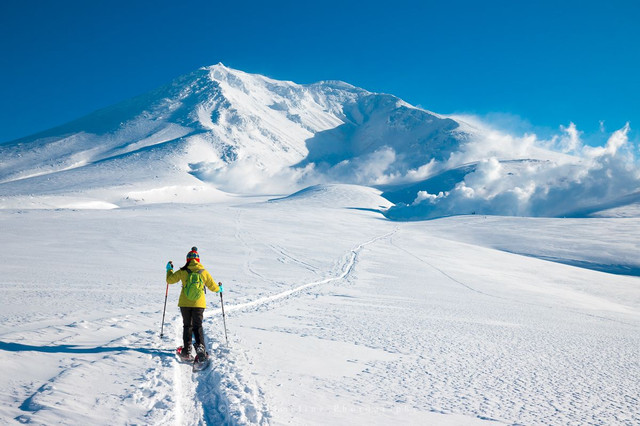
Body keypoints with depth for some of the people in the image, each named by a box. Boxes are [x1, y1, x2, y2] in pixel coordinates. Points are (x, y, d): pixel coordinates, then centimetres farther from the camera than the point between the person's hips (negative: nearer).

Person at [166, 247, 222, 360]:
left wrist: (169, 269, 20)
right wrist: (219, 288, 28)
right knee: (198, 326, 6)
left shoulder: (183, 271, -5)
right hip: (199, 304, 0)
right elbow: (212, 286, 6)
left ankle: (187, 351, 11)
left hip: (185, 303, 0)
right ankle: (200, 347, -14)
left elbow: (170, 280, 4)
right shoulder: (204, 272, -2)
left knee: (187, 326, 12)